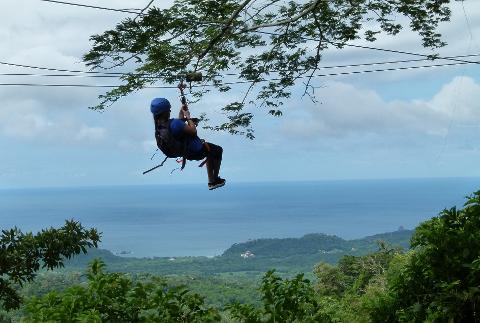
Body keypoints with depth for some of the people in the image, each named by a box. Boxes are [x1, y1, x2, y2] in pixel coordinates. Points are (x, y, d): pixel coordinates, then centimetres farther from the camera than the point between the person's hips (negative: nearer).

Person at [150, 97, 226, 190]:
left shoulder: (159, 127, -8)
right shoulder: (174, 123, -37)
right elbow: (193, 131, -30)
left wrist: (181, 114, 1)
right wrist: (188, 117, -18)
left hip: (186, 153, 9)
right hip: (196, 152, -9)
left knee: (211, 152, 33)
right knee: (218, 150, 19)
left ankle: (211, 181, 36)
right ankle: (216, 179, 29)